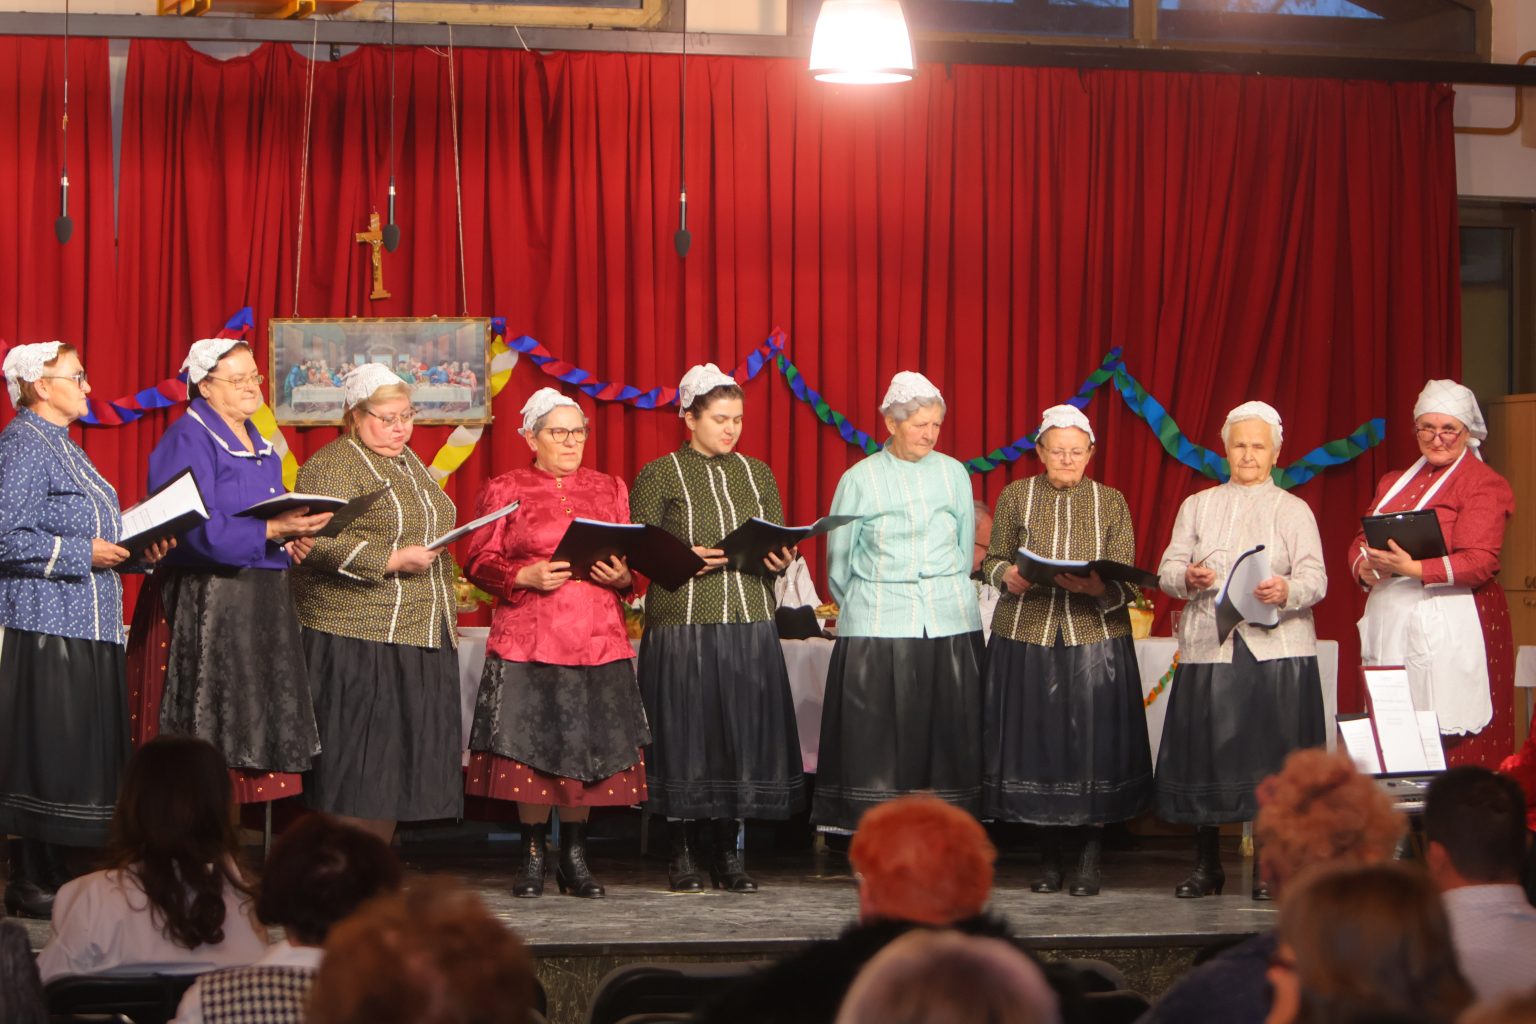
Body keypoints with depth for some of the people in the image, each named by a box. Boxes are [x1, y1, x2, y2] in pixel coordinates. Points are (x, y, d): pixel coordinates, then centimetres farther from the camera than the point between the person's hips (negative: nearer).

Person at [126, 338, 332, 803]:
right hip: (204, 603, -9)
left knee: (258, 722, 7)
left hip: (261, 603, 9)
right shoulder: (188, 440, -10)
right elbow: (197, 529, -20)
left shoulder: (258, 443, 17)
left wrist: (293, 537, 5)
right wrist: (271, 530, -24)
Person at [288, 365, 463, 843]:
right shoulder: (333, 467, -8)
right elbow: (320, 544, -19)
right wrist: (392, 561, -23)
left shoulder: (409, 463, 19)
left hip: (418, 639, 8)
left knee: (398, 764, 6)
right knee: (358, 766, -8)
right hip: (360, 638, -8)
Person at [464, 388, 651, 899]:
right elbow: (479, 562, 1)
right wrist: (527, 577, -14)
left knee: (589, 748, 1)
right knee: (530, 747, -4)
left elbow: (635, 559, 17)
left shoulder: (609, 488, 15)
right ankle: (533, 857, 8)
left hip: (598, 641, 3)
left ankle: (575, 857, 12)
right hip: (528, 641, -2)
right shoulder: (504, 490, 6)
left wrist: (622, 576, -5)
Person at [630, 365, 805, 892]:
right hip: (682, 626, -4)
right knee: (685, 735, -3)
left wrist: (782, 559, -6)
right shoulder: (660, 476, 2)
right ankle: (682, 855, 8)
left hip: (750, 627, 4)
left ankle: (728, 854, 11)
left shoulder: (756, 473, 14)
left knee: (742, 733, 2)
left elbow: (780, 545, 16)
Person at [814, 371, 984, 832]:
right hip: (878, 629, -2)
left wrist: (950, 597, 14)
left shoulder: (953, 473, 8)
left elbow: (966, 547, 15)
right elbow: (838, 564, 9)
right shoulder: (859, 480, 2)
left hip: (950, 622, 2)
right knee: (878, 733, -5)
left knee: (948, 727, -1)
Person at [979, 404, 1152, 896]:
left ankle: (1089, 860, 5)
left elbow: (1127, 581, 0)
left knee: (1093, 742, -4)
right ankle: (1049, 857, 11)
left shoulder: (1110, 502, 5)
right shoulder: (1015, 497, 7)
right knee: (1037, 742, 0)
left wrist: (1096, 587, -21)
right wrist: (1008, 575, -14)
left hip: (1095, 639, 0)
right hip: (1027, 638, 1)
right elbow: (992, 559, 8)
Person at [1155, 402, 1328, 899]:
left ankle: (1268, 868, 0)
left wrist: (1286, 591, -25)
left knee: (1270, 751, -6)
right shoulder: (1197, 506, 16)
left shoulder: (1293, 510, 9)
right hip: (1208, 648, 2)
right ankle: (1206, 865, 11)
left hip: (1275, 649, -2)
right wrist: (1187, 578, -15)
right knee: (1205, 752, -1)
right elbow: (1167, 570, 8)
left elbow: (1315, 578, -3)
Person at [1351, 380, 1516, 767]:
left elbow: (1479, 562, -12)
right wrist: (1364, 567, -6)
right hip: (1389, 623, 6)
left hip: (1448, 624, -6)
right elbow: (1361, 540, 18)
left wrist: (1413, 568, -24)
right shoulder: (1393, 483, 20)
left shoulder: (1483, 484, -1)